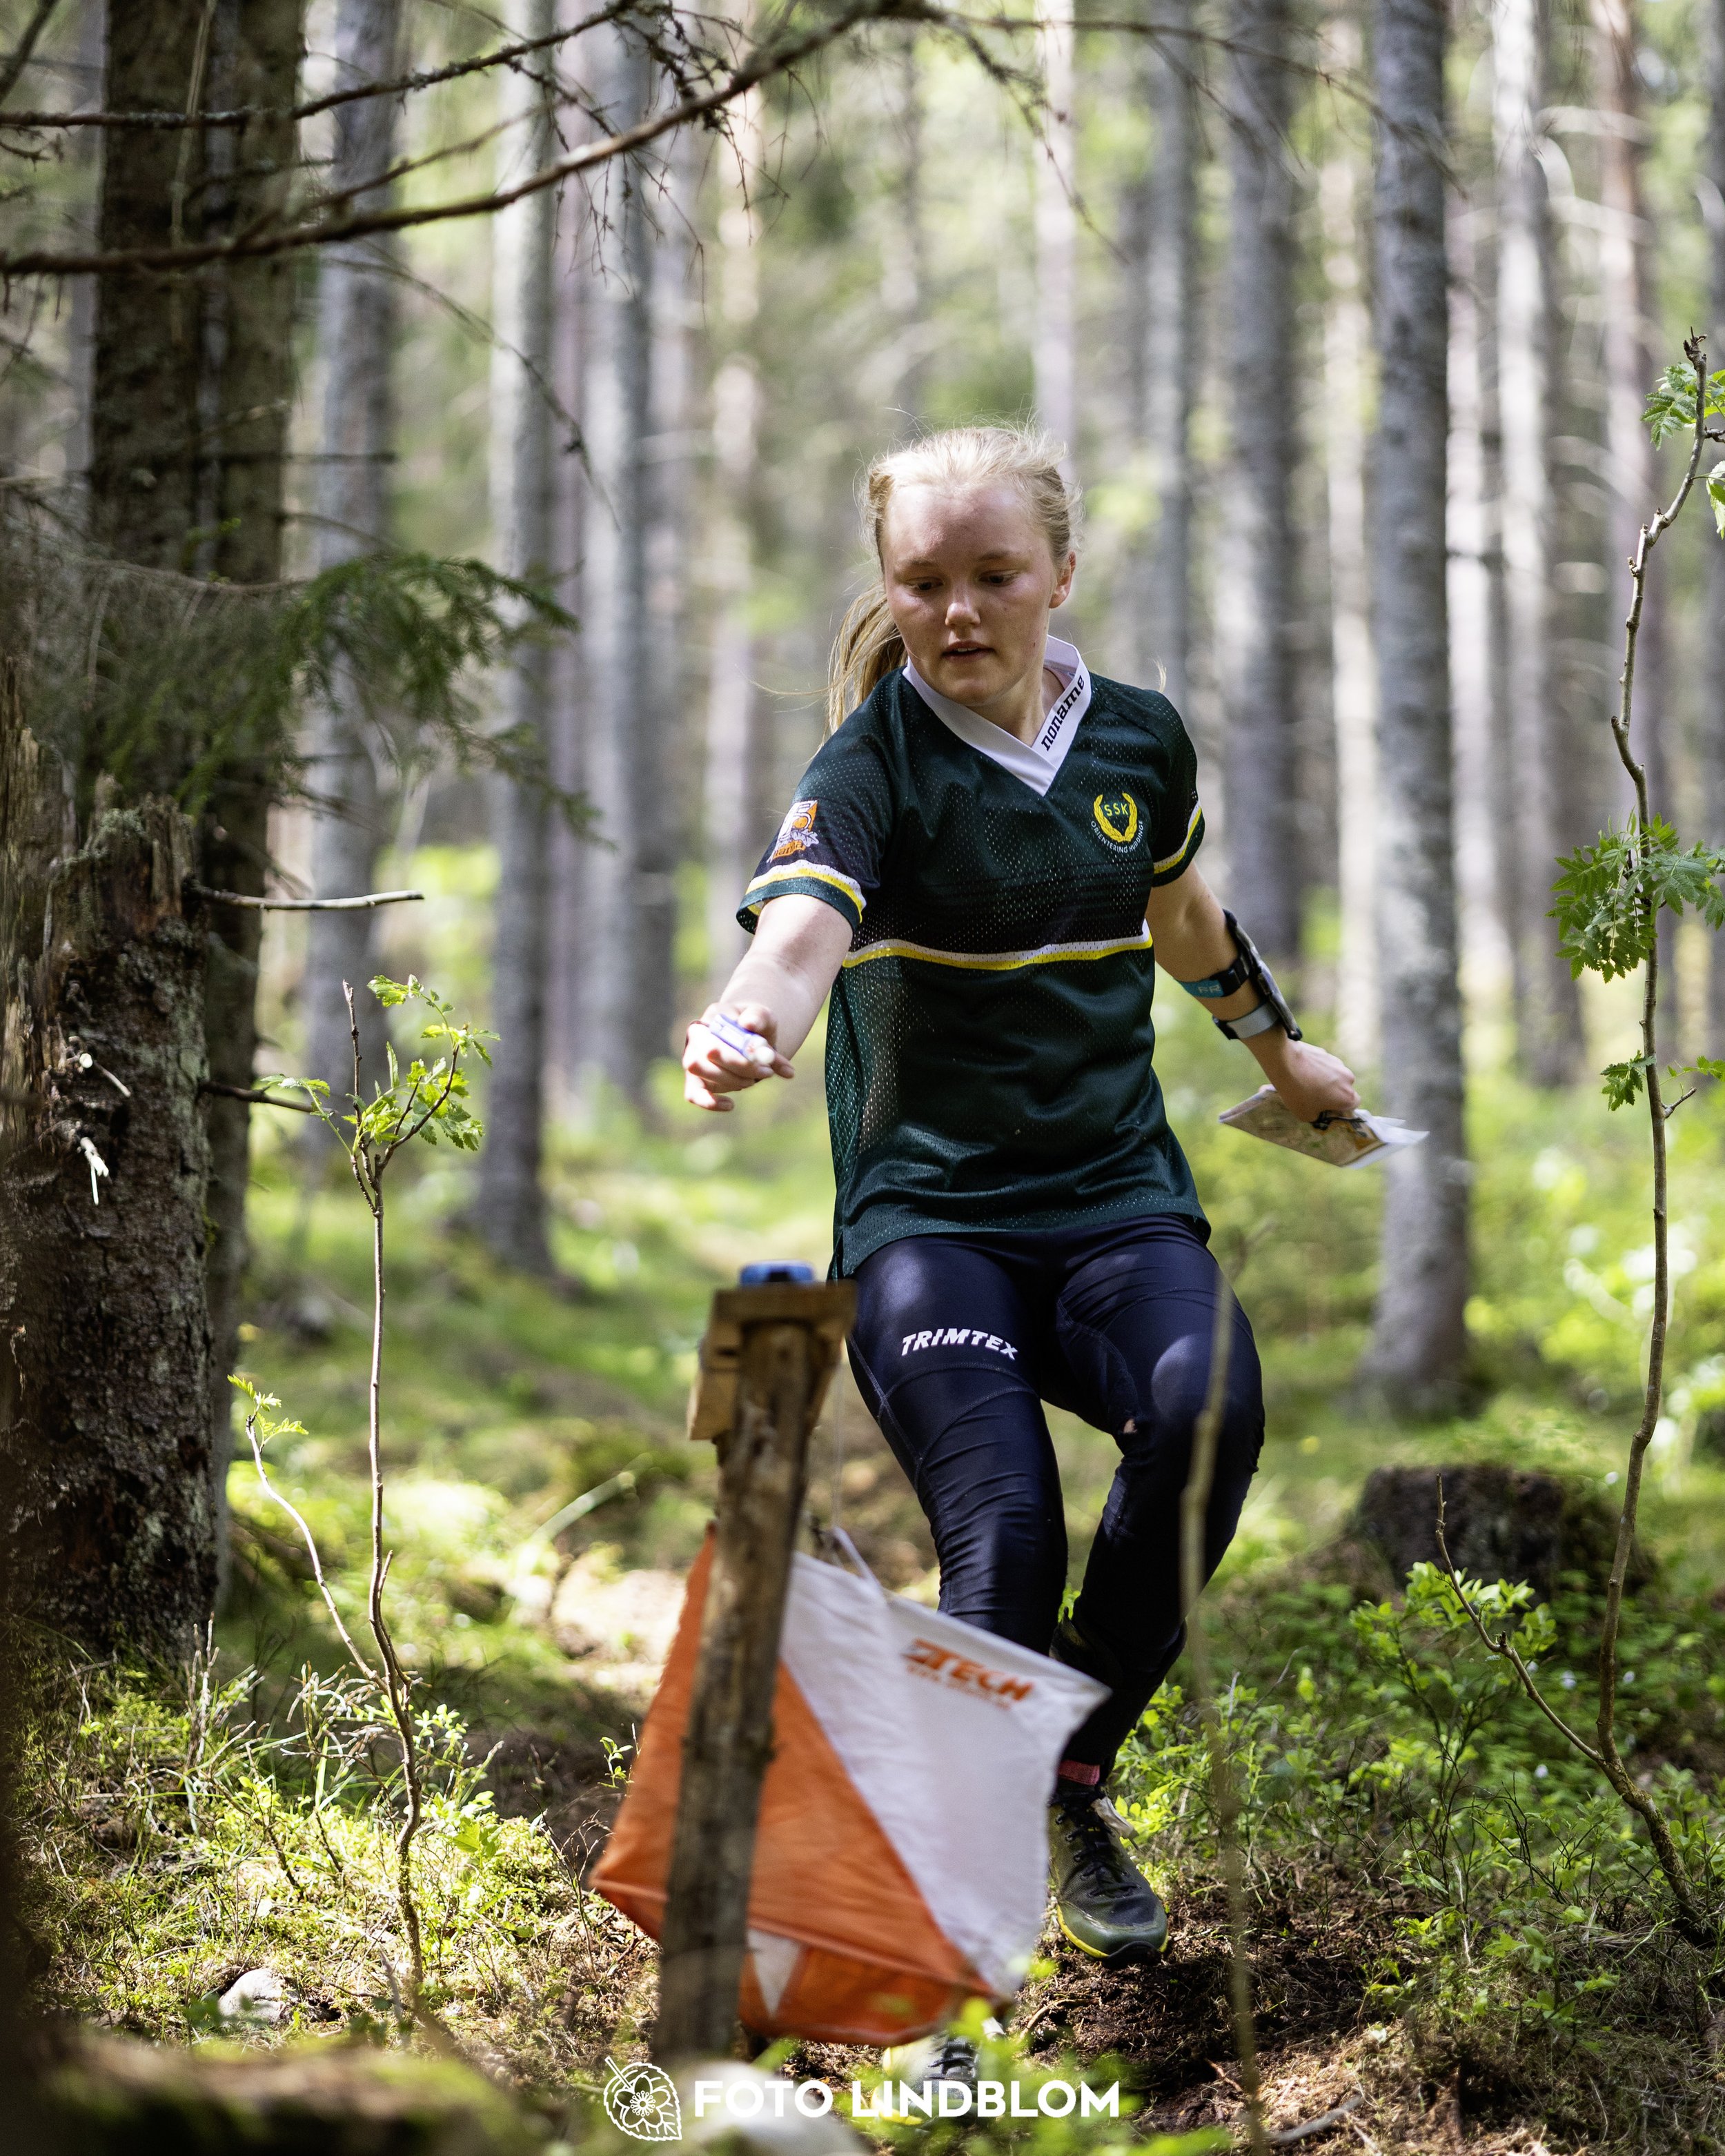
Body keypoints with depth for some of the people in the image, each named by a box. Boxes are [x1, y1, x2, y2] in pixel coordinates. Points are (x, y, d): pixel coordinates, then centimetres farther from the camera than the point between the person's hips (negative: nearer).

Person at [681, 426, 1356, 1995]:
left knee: (1209, 1410, -28)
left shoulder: (1139, 738, 8)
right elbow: (801, 927, -28)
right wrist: (748, 1032, -50)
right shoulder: (874, 764, -8)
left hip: (1119, 1201, 3)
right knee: (1007, 1542, -24)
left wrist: (1281, 1050, 42)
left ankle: (1076, 1773, -6)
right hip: (927, 1216, -3)